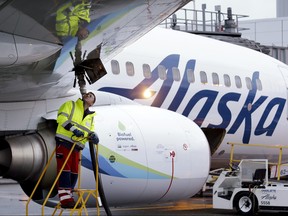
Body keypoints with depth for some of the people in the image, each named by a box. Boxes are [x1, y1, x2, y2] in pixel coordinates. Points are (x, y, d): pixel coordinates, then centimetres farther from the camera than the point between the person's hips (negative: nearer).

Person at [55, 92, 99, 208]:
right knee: (64, 169, -13)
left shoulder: (90, 117, 21)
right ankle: (65, 198, -17)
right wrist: (73, 129, -21)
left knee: (74, 172, 5)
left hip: (76, 146, 7)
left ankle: (68, 197, 12)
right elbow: (61, 118, -9)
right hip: (64, 142, -7)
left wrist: (93, 136, -10)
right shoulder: (71, 105, 5)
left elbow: (89, 132, 15)